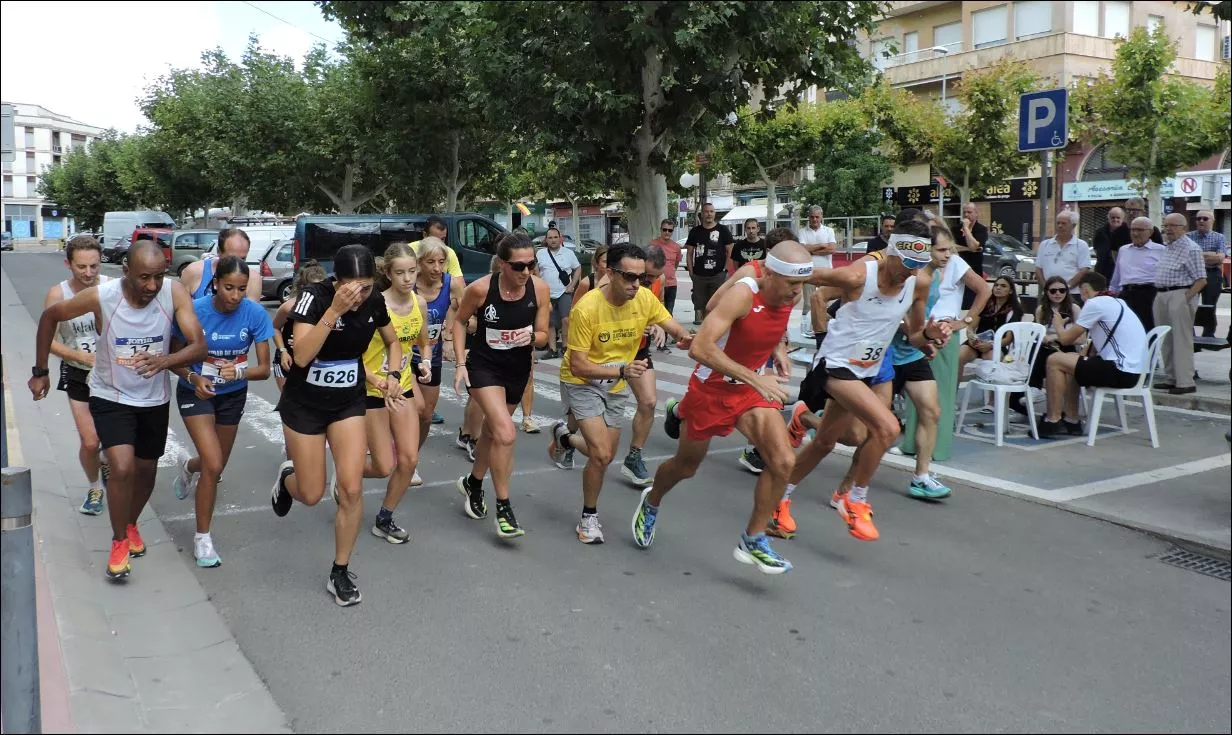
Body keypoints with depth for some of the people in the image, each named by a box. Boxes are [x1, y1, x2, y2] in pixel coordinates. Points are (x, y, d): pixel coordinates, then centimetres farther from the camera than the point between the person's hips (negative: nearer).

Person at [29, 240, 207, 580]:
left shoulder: (175, 293, -23)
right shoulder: (100, 296, -25)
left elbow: (199, 346, -27)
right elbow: (49, 316, -6)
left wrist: (164, 361, -46)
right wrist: (40, 371, -1)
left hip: (154, 399, 3)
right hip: (110, 397, -2)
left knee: (146, 470, 17)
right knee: (122, 468, -18)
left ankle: (131, 524, 47)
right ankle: (119, 541, 6)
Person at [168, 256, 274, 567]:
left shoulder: (255, 314, -20)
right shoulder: (194, 311, -23)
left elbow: (264, 368, -16)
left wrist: (239, 371, -36)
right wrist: (194, 378, -29)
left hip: (233, 395, 3)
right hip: (196, 392, -3)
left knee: (215, 466, 19)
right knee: (213, 465, -18)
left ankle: (188, 468, 58)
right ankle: (202, 537, 2)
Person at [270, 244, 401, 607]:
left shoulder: (375, 302, -9)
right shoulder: (314, 297, -23)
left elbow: (393, 341, 11)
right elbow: (301, 356, -34)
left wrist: (393, 374, -8)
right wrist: (334, 310, -40)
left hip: (350, 402, 3)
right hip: (305, 403, -3)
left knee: (352, 489, -7)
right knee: (311, 495, 6)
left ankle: (340, 573, 11)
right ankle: (287, 477, 44)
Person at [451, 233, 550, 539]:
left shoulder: (539, 288, -14)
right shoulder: (481, 288, -21)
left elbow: (543, 336, -4)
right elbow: (459, 321, -3)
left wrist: (531, 337, -27)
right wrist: (460, 363, -8)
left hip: (518, 370, 4)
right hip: (484, 366, -4)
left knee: (493, 430, 21)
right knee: (506, 433, -20)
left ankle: (472, 483, 48)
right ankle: (503, 509, -4)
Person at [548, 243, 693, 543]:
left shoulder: (645, 298, -16)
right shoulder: (587, 308, -29)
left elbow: (675, 328, -10)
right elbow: (578, 365, -26)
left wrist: (685, 337, -35)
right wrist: (622, 370, -39)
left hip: (616, 386, 5)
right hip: (582, 382, -5)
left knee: (605, 455, 15)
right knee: (601, 455, -18)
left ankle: (564, 435, 47)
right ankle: (589, 517, 7)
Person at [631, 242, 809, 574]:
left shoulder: (790, 296, -8)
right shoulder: (743, 294, -29)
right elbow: (700, 348, -39)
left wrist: (779, 349, -3)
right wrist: (755, 378, -42)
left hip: (752, 388, 5)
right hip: (710, 390, -5)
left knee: (783, 461, -15)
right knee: (686, 467, 16)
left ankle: (753, 541, 3)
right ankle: (651, 503, 50)